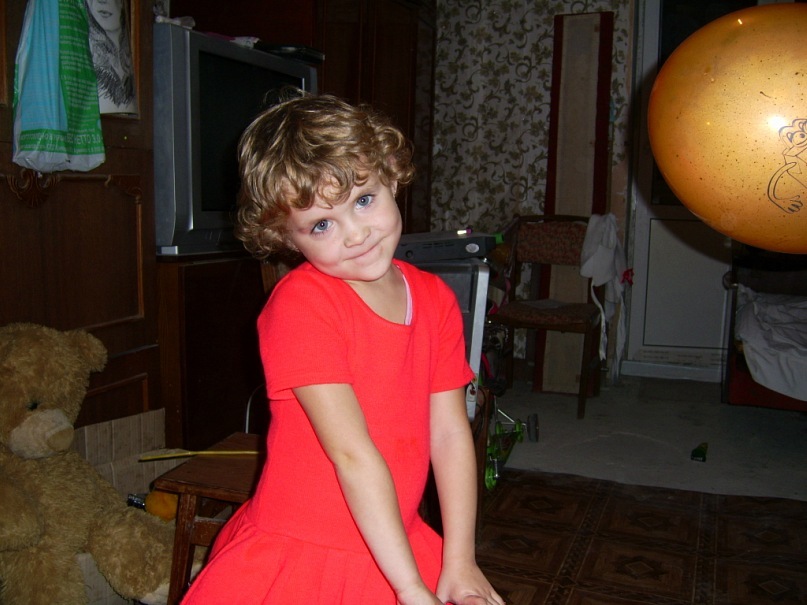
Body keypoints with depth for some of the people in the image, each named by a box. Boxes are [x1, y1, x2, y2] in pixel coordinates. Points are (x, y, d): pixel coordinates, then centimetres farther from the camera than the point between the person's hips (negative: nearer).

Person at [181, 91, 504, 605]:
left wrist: (458, 564, -7)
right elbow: (353, 454, -20)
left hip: (397, 546, 5)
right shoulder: (299, 303, -18)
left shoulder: (435, 298, 1)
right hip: (296, 561, -5)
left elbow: (450, 433, -2)